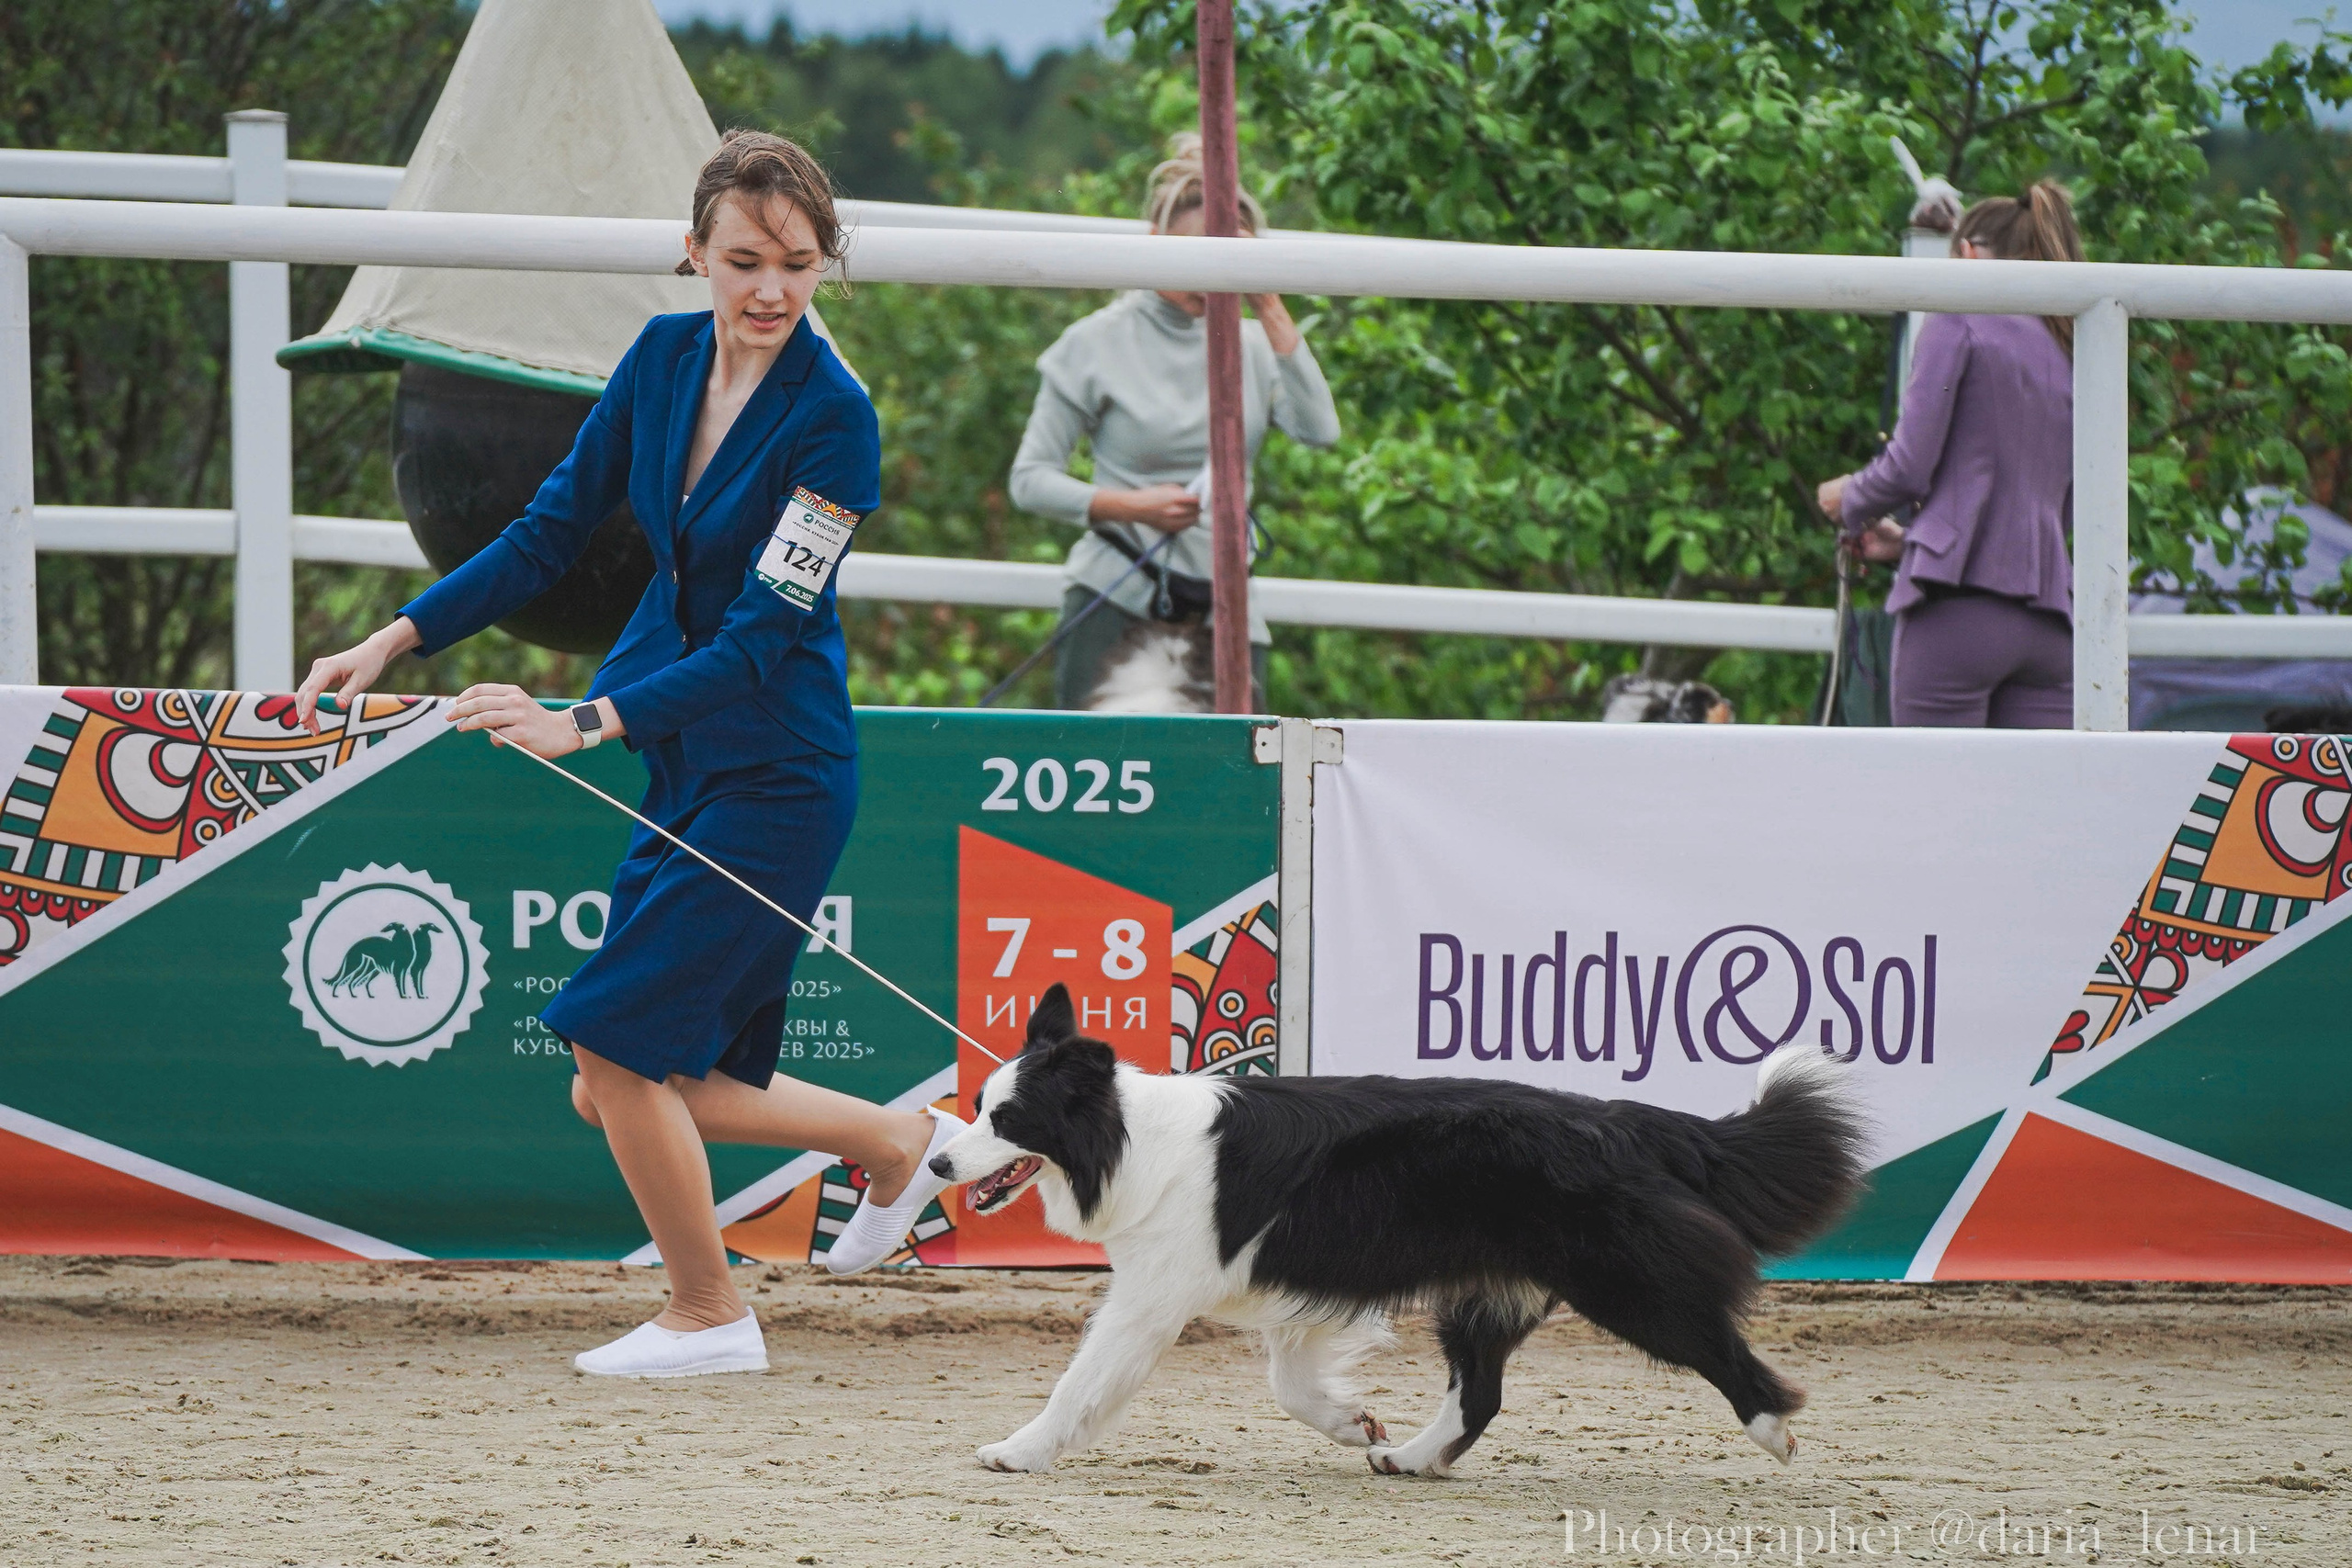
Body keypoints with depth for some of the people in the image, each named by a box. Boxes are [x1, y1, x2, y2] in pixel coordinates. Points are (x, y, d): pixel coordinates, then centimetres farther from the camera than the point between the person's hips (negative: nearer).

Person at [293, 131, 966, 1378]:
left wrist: (585, 724, -33)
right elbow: (551, 536, 6)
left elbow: (761, 642, -23)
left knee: (618, 1038, -9)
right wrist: (392, 642, -3)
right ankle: (898, 1143, 30)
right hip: (672, 755, 7)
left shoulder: (833, 419, -20)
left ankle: (708, 1319, 12)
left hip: (775, 771, -7)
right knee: (618, 1091, 9)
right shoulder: (665, 356, -1)